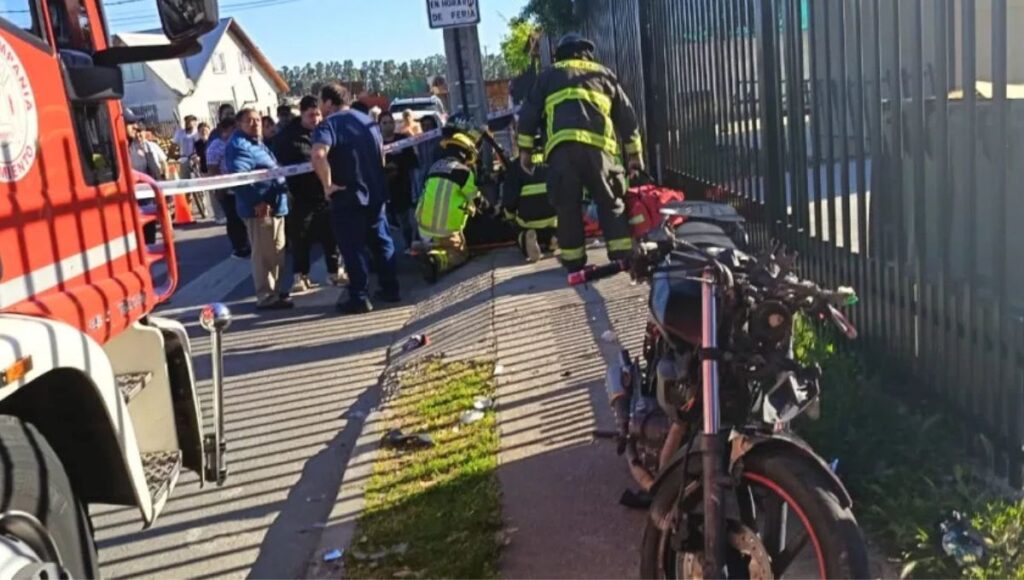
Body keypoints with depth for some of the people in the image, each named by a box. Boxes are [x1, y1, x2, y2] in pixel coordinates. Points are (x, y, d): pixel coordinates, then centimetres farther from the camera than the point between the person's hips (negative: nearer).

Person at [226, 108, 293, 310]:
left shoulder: (257, 143, 20)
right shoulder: (239, 145, -14)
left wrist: (281, 196, 21)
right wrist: (257, 202, -29)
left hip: (275, 205, 11)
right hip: (261, 208, -11)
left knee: (276, 253, 17)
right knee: (265, 254, -6)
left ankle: (273, 290, 28)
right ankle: (266, 297, 0)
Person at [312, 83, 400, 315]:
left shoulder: (327, 124, -12)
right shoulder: (367, 120, 12)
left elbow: (319, 156, -31)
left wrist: (328, 185, -22)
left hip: (347, 197, -7)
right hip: (375, 192, 7)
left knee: (354, 248, 0)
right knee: (382, 241, 15)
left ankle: (360, 299, 4)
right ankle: (390, 289, 22)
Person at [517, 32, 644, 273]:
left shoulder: (549, 75, 26)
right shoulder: (603, 73, 29)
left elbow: (529, 112, 20)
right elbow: (626, 115, 28)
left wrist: (525, 149, 24)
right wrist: (634, 153, 31)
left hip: (562, 146, -1)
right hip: (597, 144, 1)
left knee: (567, 206, 8)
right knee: (611, 202, 10)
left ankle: (573, 259, 9)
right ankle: (624, 255, 4)